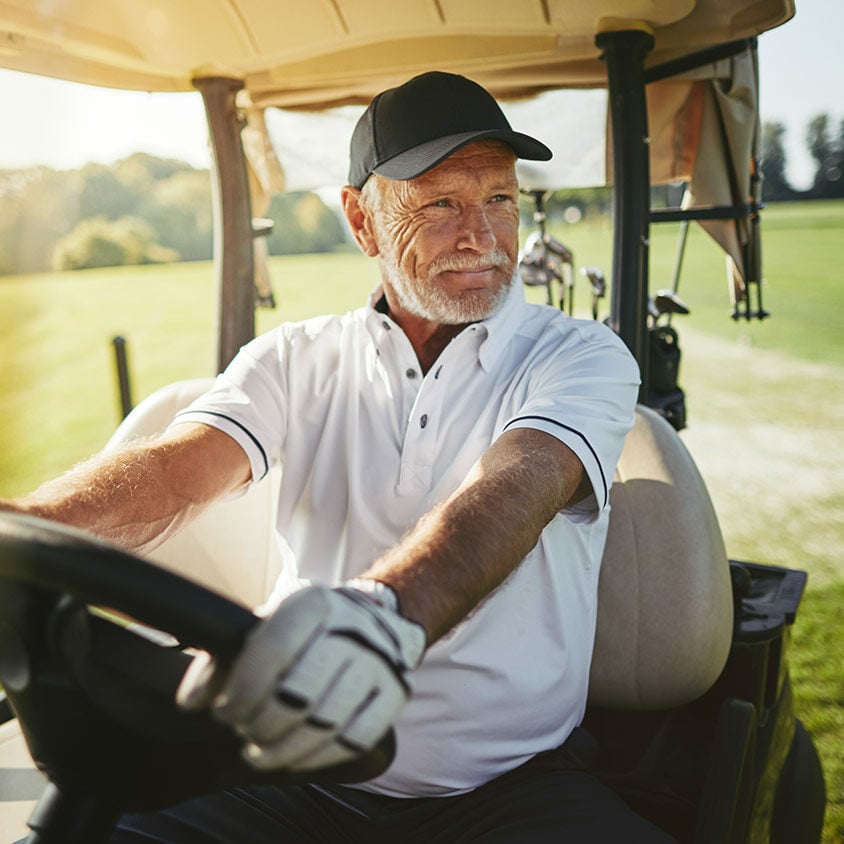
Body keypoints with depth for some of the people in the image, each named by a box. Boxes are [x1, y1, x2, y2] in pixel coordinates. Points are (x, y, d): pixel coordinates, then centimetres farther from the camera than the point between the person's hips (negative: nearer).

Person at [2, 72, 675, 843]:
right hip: (296, 763, 2)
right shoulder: (296, 359, 7)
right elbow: (173, 470, -9)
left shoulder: (582, 357, -1)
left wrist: (383, 612, -43)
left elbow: (509, 491, -22)